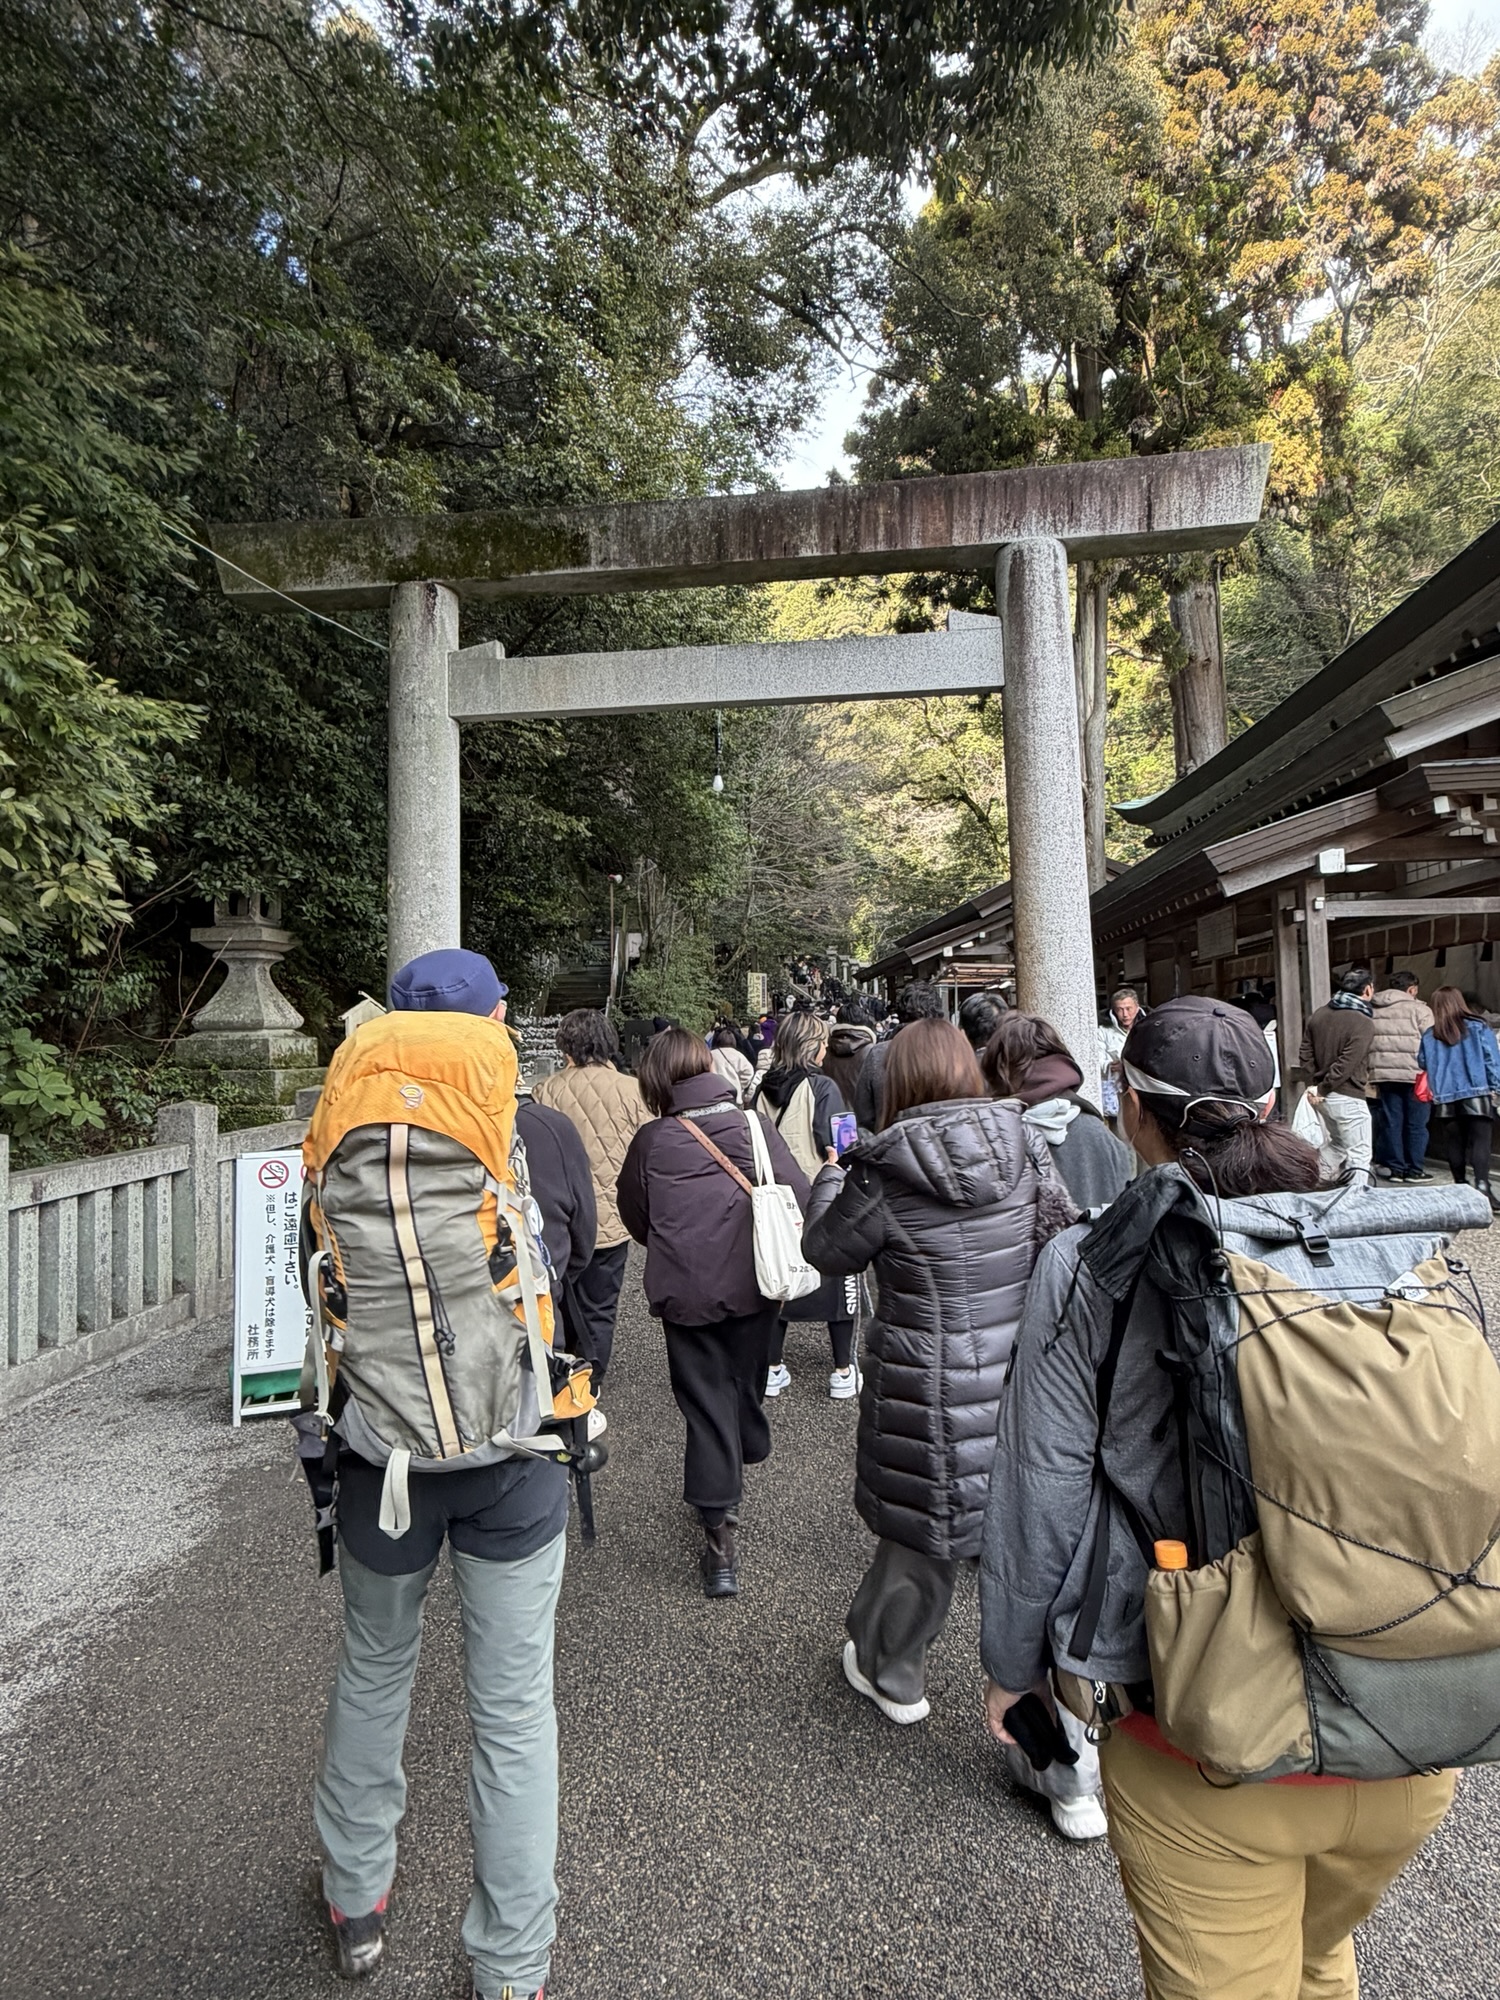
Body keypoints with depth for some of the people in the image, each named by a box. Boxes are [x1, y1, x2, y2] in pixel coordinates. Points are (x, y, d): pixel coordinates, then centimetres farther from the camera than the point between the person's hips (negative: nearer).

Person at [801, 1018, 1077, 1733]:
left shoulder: (884, 1172, -15)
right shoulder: (1026, 1146, -5)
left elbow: (825, 1248, 1)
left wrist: (829, 1178, 17)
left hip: (934, 1391, -3)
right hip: (1028, 1377, 3)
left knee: (921, 1528, 17)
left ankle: (890, 1674, 40)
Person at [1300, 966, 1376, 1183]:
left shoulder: (1319, 1015, 6)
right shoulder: (1363, 1022, -15)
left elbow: (1306, 1053, 6)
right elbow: (1347, 1064, -20)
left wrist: (1318, 1082, 4)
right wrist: (1322, 1089, -13)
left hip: (1325, 1096, 8)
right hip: (1349, 1098, -8)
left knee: (1339, 1152, 21)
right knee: (1359, 1157, -1)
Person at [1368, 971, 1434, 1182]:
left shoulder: (1371, 1010, 12)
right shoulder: (1419, 1009, -4)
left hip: (1383, 1074, 4)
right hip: (1414, 1075, -4)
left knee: (1391, 1122, 8)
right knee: (1416, 1124, 4)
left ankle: (1395, 1168, 12)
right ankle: (1415, 1169, 8)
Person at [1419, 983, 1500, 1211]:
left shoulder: (1429, 1036, 3)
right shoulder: (1479, 1028, -1)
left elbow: (1423, 1066, 9)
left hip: (1444, 1100, 2)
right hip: (1477, 1097, -2)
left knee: (1455, 1147, 10)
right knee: (1480, 1143, -6)